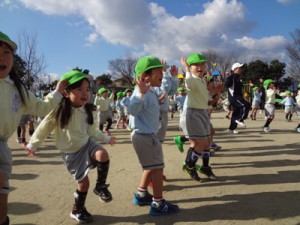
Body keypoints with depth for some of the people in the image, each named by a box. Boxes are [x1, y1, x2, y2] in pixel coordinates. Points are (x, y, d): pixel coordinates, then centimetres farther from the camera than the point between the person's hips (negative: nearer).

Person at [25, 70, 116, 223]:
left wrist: (106, 138, 12)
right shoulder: (59, 110, -20)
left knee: (103, 154, -28)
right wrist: (32, 145, 1)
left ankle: (100, 186, -5)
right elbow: (44, 128, -7)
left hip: (86, 144, 4)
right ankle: (77, 210, 27)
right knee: (83, 182, 0)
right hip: (70, 152, -4)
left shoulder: (86, 111, -3)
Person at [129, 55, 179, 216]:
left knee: (151, 167, 22)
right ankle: (158, 205, 7)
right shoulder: (142, 91, -20)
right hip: (145, 136, -11)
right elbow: (132, 110, -33)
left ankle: (141, 195, 37)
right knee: (157, 168, -3)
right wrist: (141, 93, -47)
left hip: (147, 135, 11)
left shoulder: (151, 92, 10)